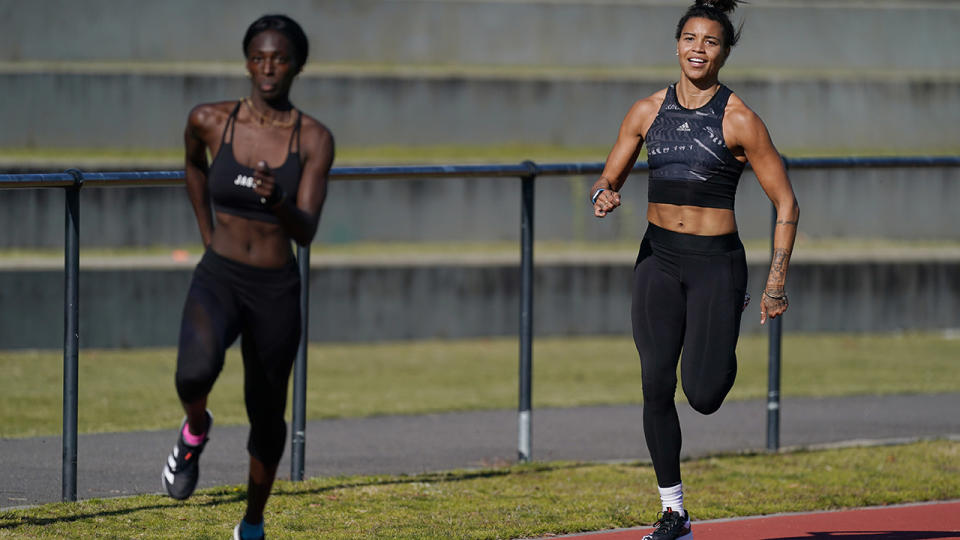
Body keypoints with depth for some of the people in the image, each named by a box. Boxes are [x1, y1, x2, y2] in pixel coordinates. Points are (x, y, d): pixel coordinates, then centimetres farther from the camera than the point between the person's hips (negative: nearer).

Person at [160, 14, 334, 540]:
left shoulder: (314, 139, -7)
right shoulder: (210, 120, -4)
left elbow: (305, 232, -14)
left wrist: (277, 201, -34)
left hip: (276, 292, 1)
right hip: (218, 279, -1)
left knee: (266, 415, 12)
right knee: (196, 371, -32)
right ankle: (195, 431, 4)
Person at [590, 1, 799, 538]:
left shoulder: (739, 120, -8)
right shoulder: (648, 112, 3)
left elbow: (786, 203, -4)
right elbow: (609, 179, 12)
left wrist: (777, 282, -9)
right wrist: (604, 195, -13)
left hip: (716, 262, -3)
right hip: (658, 258, 3)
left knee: (704, 395, -9)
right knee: (657, 387, -5)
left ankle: (723, 357, 29)